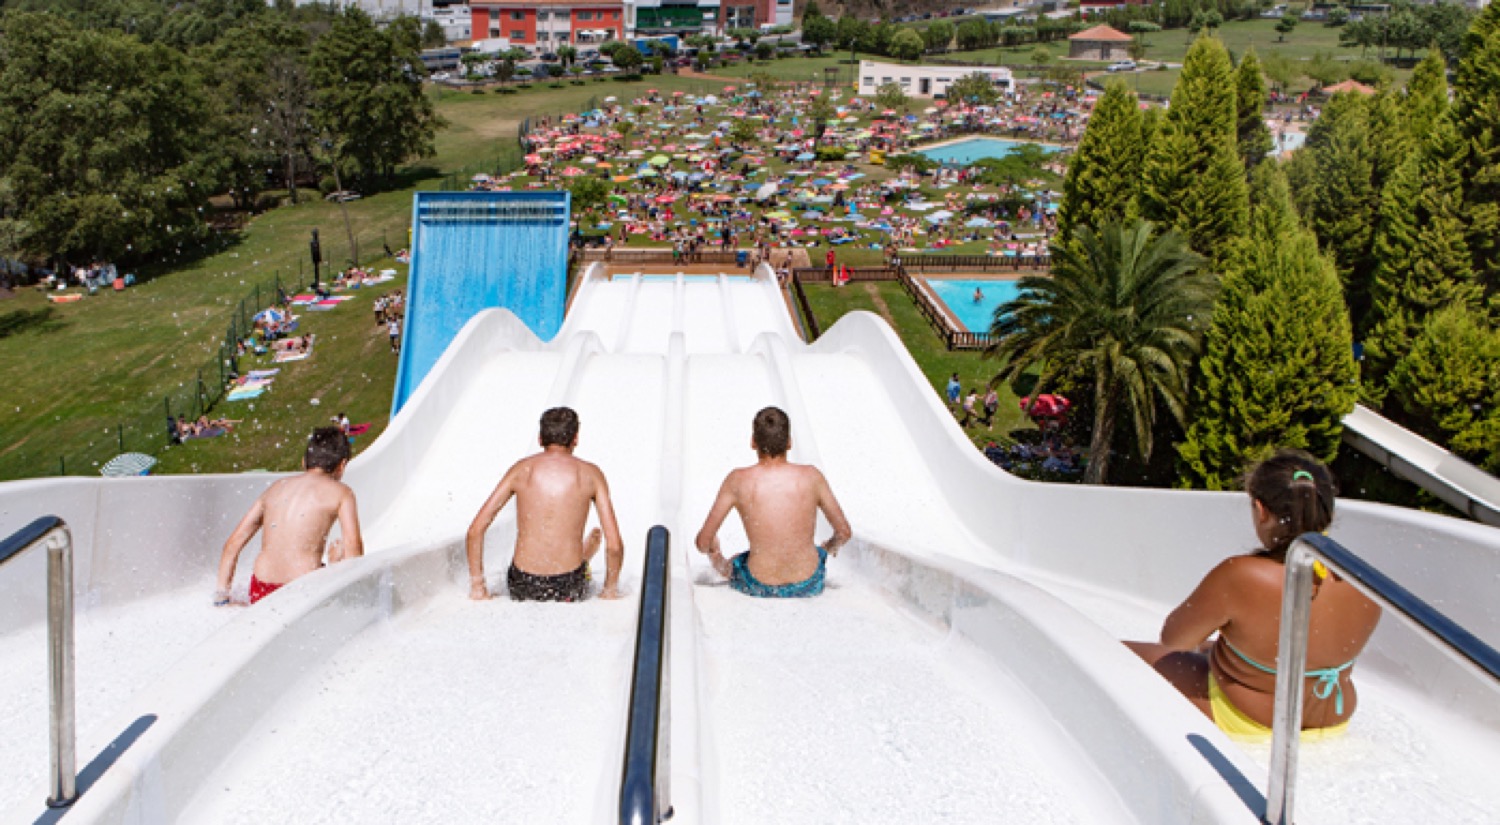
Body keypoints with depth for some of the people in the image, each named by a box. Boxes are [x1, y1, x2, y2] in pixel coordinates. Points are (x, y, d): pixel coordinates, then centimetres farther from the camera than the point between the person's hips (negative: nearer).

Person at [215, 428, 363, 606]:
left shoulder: (275, 488, 17)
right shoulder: (340, 491, 2)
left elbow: (232, 545, 16)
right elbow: (354, 552, -10)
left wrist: (221, 598, 19)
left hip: (260, 595, 6)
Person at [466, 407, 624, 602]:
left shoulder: (521, 470, 2)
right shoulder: (591, 474, -2)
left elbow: (475, 531, -1)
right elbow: (614, 545, -7)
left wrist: (477, 585, 8)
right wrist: (610, 590, 8)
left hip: (522, 588, 3)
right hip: (568, 589, -2)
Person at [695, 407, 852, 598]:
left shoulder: (738, 481, -9)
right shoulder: (811, 476, -7)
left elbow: (703, 542, -3)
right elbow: (844, 532, 4)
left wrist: (713, 553, 22)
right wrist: (829, 547, 28)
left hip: (760, 588, -1)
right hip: (809, 586, 1)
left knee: (730, 565, 35)